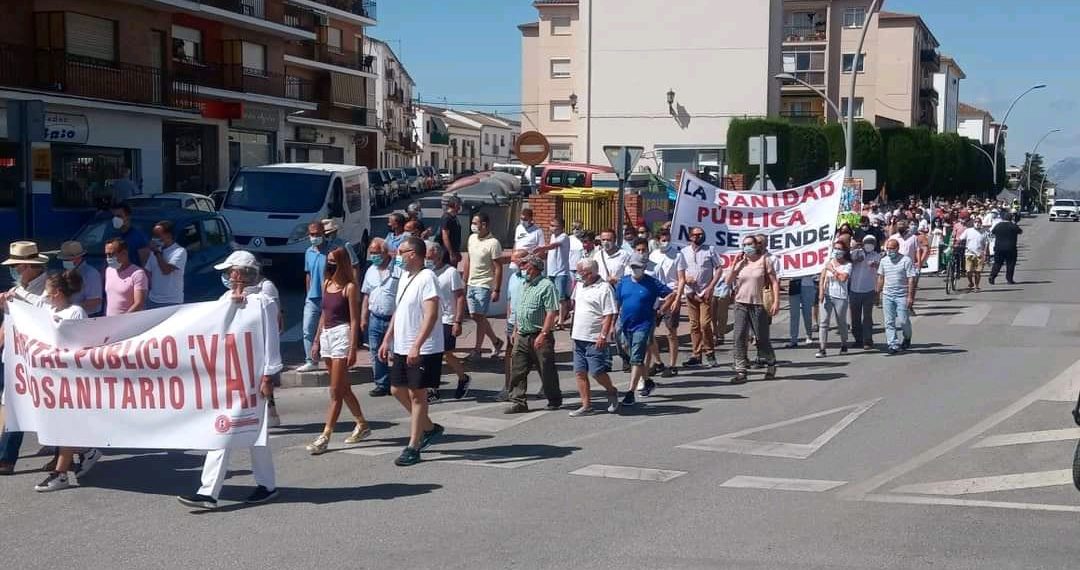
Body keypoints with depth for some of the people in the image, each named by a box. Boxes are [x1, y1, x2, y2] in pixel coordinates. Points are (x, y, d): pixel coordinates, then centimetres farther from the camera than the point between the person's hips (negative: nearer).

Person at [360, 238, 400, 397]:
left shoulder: (398, 270, -7)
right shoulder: (371, 271, 13)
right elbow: (366, 296, 17)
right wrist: (363, 318, 13)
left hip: (394, 318, -6)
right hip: (375, 319, 6)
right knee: (376, 354, 8)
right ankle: (382, 385, 17)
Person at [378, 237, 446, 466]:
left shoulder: (426, 278, -16)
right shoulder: (405, 277, 12)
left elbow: (431, 315, -24)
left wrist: (416, 346, -29)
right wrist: (387, 340, 17)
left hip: (423, 350, -9)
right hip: (401, 348, 9)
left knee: (417, 394, -2)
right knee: (398, 389, 14)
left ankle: (413, 447, 5)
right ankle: (430, 428, 29)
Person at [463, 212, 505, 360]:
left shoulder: (493, 243, -15)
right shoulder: (472, 238, 7)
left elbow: (498, 268, -15)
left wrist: (496, 290, -18)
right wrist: (464, 282, 16)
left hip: (484, 285, -8)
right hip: (471, 284, 8)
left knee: (479, 316, -4)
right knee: (474, 316, 11)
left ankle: (477, 350, 5)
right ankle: (496, 342, 25)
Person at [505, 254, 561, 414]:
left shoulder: (546, 286, -11)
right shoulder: (524, 285, 16)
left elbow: (551, 313, -17)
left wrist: (543, 334, -21)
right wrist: (515, 330, 19)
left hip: (539, 337, -7)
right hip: (522, 336, 7)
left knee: (547, 371, 4)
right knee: (518, 371, 1)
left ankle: (555, 400, 18)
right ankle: (518, 401, 4)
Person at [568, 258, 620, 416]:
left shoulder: (604, 288, -11)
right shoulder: (579, 285, 13)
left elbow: (609, 315, -15)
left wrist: (603, 335, -21)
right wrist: (573, 330, 24)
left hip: (595, 340, -8)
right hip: (578, 338, 8)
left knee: (596, 372, -6)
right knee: (580, 373, 6)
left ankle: (612, 392, 21)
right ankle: (586, 405, 13)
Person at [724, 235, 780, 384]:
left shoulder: (764, 261, 0)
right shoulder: (740, 263, 10)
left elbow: (774, 282, -2)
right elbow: (728, 282, 5)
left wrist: (776, 301, -10)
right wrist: (734, 264, -3)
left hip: (759, 305, -3)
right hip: (741, 305, 3)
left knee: (762, 338, 4)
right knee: (740, 338, -5)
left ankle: (771, 364, 29)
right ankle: (741, 371, -4)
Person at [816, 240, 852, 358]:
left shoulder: (848, 265, -1)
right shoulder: (828, 262, 8)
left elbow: (843, 278, -17)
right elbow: (822, 278, 3)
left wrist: (832, 269, -9)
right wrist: (821, 292, -9)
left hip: (840, 297, -2)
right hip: (827, 295, 2)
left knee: (841, 323, 10)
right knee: (823, 322, -5)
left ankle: (844, 345, 28)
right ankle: (822, 348, -7)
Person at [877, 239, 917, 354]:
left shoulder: (906, 260, -7)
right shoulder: (884, 261, 9)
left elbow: (911, 279, -8)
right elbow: (881, 278, 17)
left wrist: (910, 296, -12)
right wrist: (878, 293, 14)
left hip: (902, 296, -4)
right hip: (887, 296, 4)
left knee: (903, 321, -1)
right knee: (889, 322, 1)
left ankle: (906, 338, 28)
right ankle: (893, 345, 4)